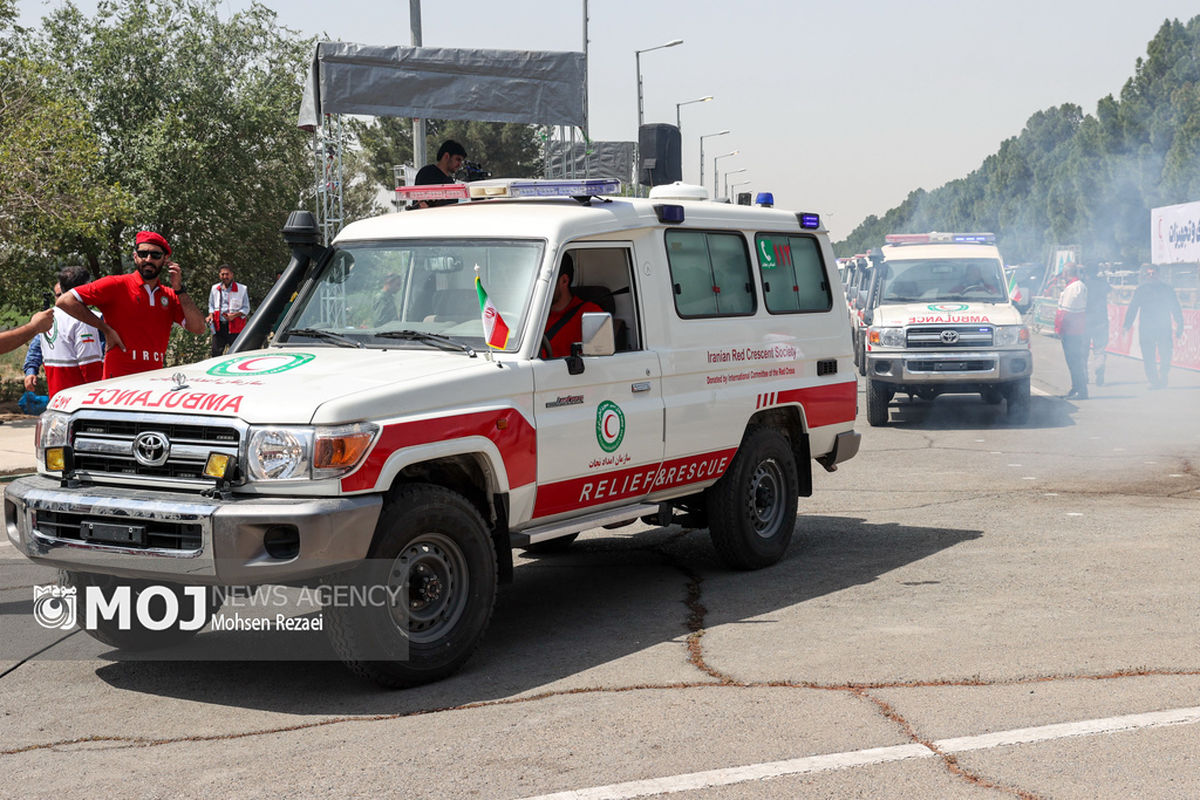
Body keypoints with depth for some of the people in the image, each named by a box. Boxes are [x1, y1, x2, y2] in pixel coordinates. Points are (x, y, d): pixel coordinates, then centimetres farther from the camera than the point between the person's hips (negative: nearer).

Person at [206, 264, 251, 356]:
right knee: (216, 353, 3)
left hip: (235, 327, -3)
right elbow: (211, 305, 25)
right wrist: (210, 315, 4)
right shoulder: (215, 288, 12)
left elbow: (246, 309, 3)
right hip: (218, 326, 3)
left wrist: (234, 315, -13)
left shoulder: (242, 289, 0)